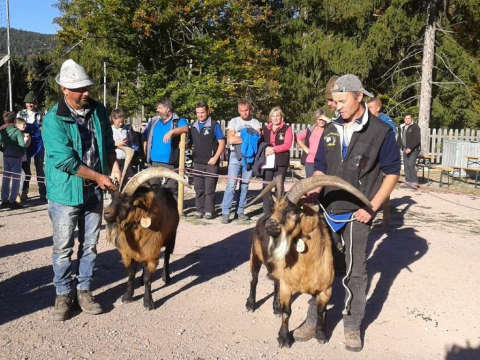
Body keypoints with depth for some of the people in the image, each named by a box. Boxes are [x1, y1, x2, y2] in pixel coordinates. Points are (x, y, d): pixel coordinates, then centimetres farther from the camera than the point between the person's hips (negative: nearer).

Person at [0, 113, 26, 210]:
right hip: (16, 157, -5)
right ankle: (12, 202, 1)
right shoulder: (17, 131, -12)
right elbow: (22, 145, -18)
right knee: (16, 179, 2)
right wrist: (22, 153, 0)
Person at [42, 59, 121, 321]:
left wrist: (114, 166, -6)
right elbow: (64, 160, -20)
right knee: (63, 248, 7)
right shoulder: (53, 120, -14)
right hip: (65, 192, -4)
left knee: (90, 245, 13)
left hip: (94, 192, 5)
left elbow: (108, 144, 12)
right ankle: (63, 293, 23)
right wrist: (98, 177, -18)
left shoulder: (98, 111, 2)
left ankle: (84, 290, 27)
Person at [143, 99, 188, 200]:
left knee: (171, 188, -1)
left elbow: (185, 128, -24)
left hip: (170, 162, -6)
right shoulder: (154, 121, 15)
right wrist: (146, 152, 14)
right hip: (155, 161, 6)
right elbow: (145, 137, 24)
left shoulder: (179, 121, -2)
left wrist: (171, 132, -40)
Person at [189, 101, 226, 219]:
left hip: (211, 163, -5)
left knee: (209, 188, -1)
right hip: (197, 162, 5)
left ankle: (209, 211, 7)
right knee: (198, 188, 7)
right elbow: (191, 143, 20)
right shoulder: (193, 127, 12)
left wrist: (215, 157, -14)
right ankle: (199, 210, 16)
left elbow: (222, 143, -6)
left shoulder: (214, 125, -3)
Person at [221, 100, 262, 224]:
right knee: (231, 184, -10)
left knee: (245, 185, 7)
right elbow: (230, 140, -8)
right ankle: (225, 213, -9)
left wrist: (238, 138, -14)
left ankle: (240, 211, 14)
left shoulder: (255, 123, 9)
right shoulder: (234, 122, 4)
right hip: (236, 156, -2)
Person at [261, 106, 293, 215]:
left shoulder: (287, 129, 1)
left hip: (281, 162, -3)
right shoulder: (265, 128, 12)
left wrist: (273, 149, -16)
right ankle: (266, 211, 7)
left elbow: (287, 145, -9)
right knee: (266, 186, 1)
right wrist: (266, 148, -11)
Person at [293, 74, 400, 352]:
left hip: (357, 215, -4)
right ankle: (313, 321, 24)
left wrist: (371, 208, -11)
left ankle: (353, 326, 24)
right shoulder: (330, 130, 6)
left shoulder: (381, 131, -7)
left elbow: (392, 173, -4)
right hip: (328, 211, 4)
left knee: (356, 271, 8)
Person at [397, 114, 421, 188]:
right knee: (406, 166, 4)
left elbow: (417, 139, -16)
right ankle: (408, 181, 11)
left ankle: (415, 182, -9)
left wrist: (410, 148, -23)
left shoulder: (415, 127, -7)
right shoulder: (402, 127, 14)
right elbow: (399, 139, 20)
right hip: (406, 150, 7)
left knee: (411, 164, -17)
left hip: (414, 149, -7)